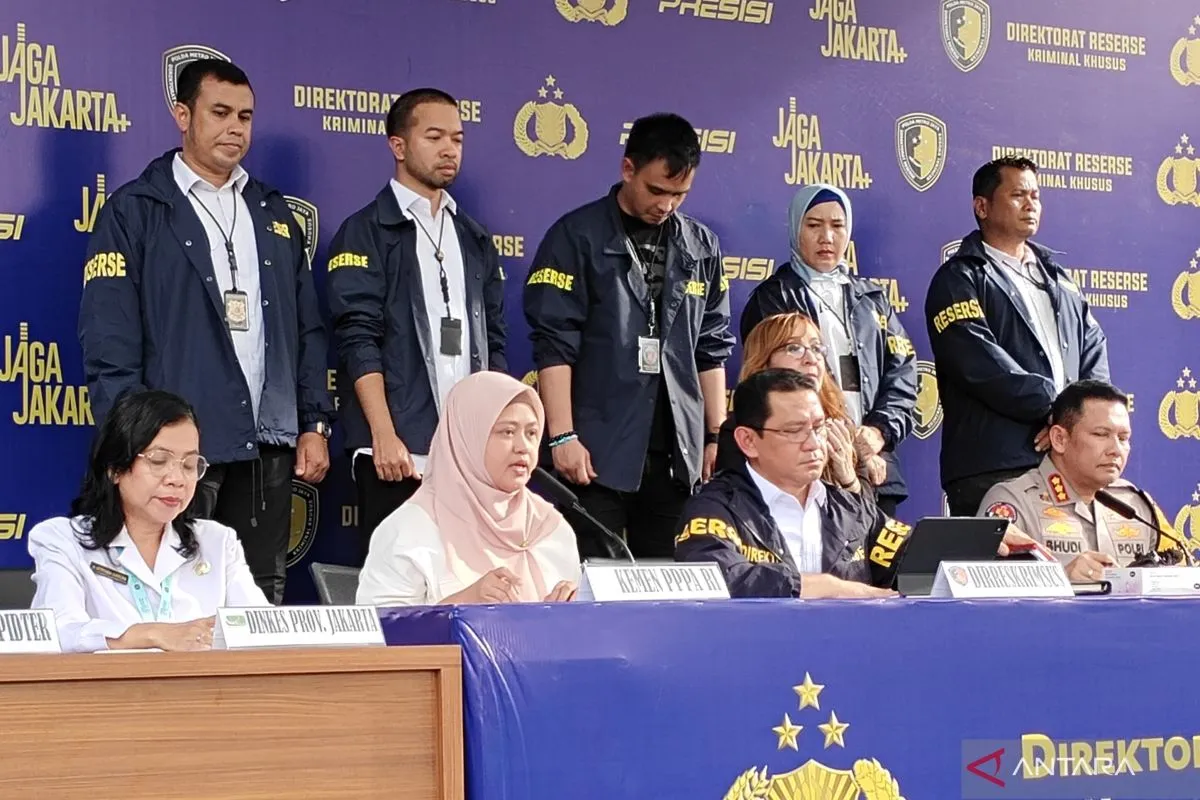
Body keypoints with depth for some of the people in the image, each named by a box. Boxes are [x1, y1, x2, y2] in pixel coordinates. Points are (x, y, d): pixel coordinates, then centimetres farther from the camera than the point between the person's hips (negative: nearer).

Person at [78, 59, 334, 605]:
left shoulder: (274, 214, 17)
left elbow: (308, 329, 17)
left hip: (268, 454, 5)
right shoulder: (134, 211, 0)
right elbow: (109, 343, -6)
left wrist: (315, 424, 9)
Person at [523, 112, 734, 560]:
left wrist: (717, 436, 11)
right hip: (597, 453, -4)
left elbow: (712, 350, 16)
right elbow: (554, 344, -6)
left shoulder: (702, 248, 12)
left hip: (676, 455, 4)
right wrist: (562, 436, -13)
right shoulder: (577, 237, -2)